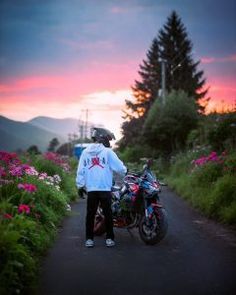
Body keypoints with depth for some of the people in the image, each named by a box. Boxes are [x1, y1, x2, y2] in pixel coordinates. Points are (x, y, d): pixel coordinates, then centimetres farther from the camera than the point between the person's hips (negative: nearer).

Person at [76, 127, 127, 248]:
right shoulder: (107, 152, -4)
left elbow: (80, 171, 6)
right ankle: (109, 238, 11)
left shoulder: (85, 152, 6)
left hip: (91, 189, 3)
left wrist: (80, 186, 13)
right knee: (108, 214, 7)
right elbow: (119, 167, -4)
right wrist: (124, 171, 17)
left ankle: (89, 239, 10)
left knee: (90, 214, 9)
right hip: (105, 189, -3)